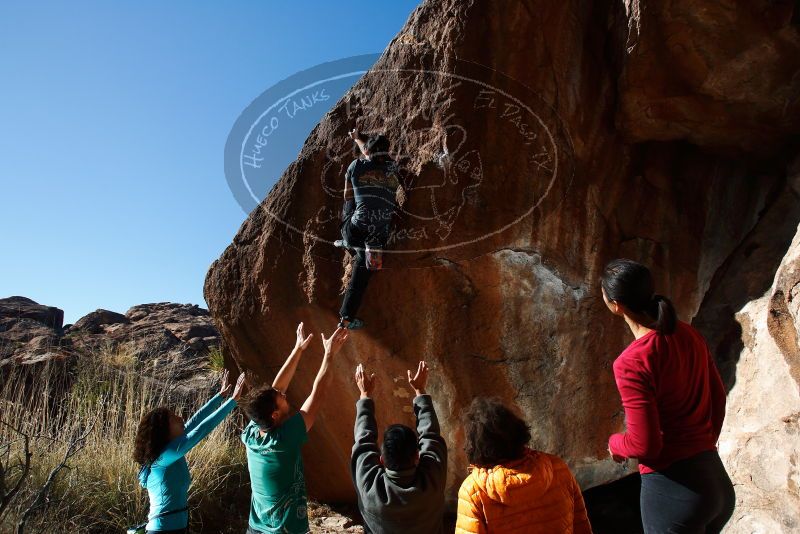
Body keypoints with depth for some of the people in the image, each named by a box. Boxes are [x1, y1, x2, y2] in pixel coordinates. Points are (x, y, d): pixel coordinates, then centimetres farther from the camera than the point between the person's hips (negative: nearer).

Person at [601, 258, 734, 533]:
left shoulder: (631, 362, -23)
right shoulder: (689, 335, -1)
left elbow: (644, 446, -21)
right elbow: (718, 396, 11)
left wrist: (615, 444, 0)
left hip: (675, 490, -7)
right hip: (718, 481, 7)